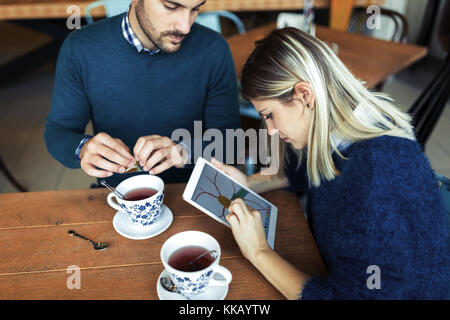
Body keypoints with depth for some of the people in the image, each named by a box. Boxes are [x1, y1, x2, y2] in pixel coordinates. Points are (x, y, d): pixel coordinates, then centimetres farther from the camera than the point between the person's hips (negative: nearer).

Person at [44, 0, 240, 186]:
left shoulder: (213, 50, -12)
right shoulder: (79, 50, -11)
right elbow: (57, 131, -2)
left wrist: (186, 151, -27)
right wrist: (83, 149, -25)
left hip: (188, 193, -2)